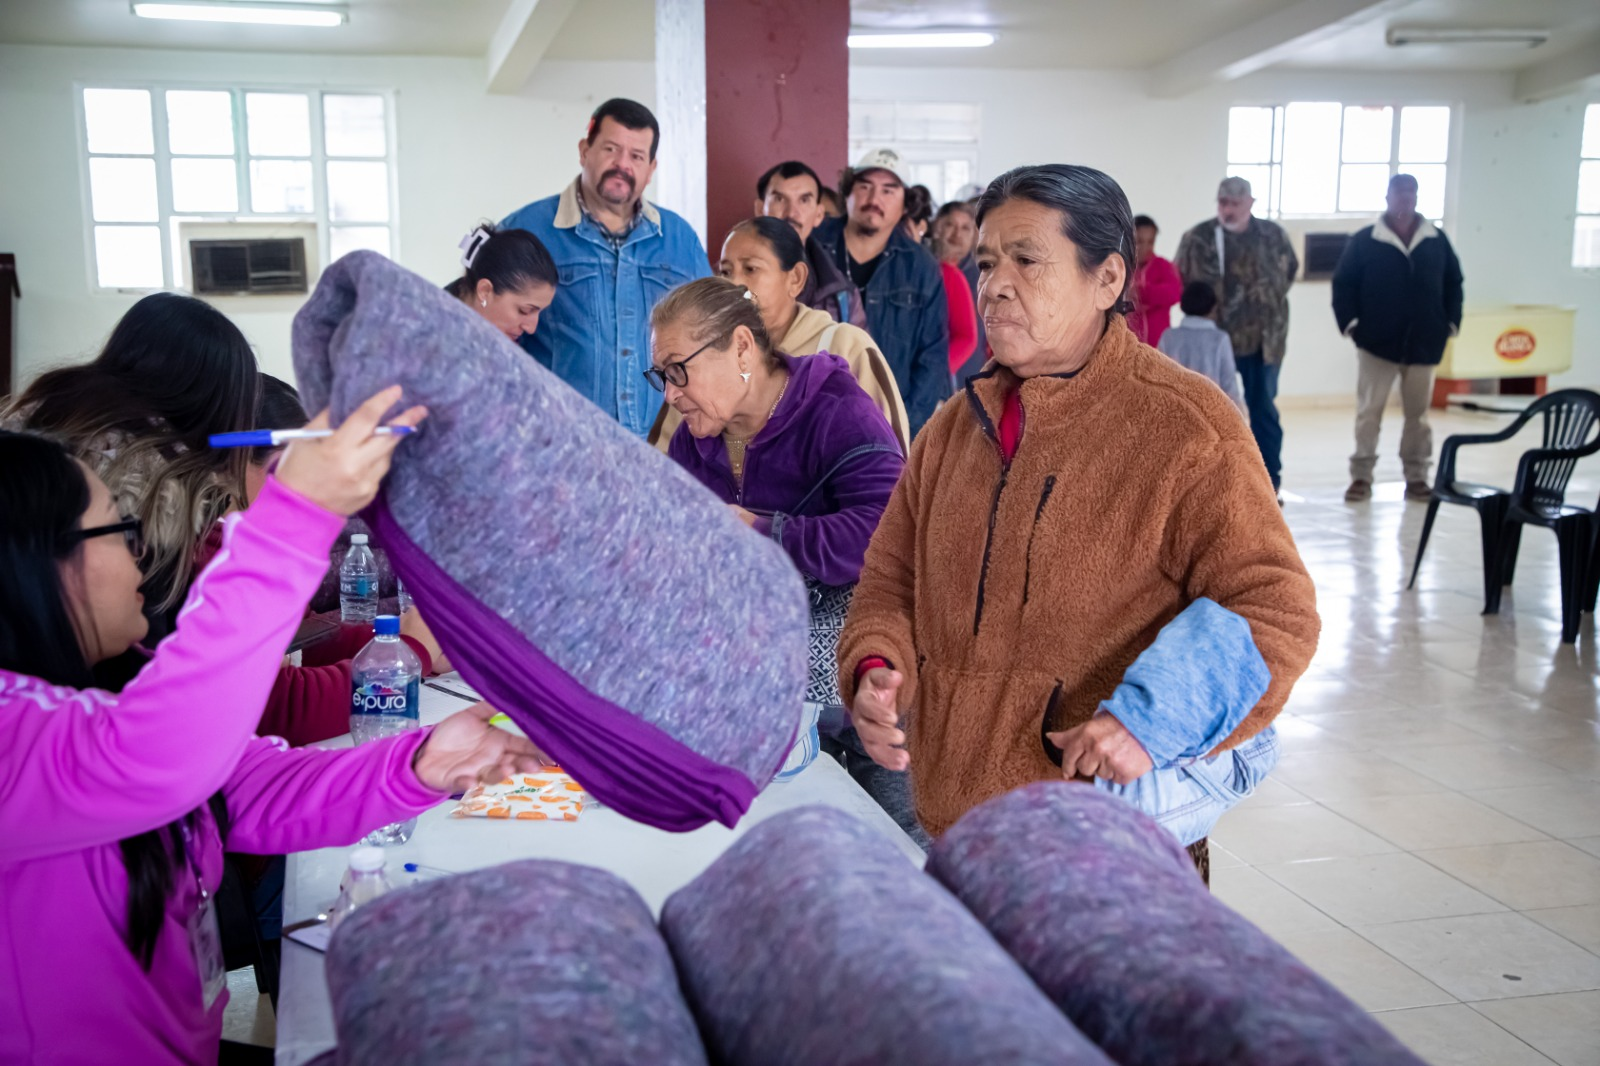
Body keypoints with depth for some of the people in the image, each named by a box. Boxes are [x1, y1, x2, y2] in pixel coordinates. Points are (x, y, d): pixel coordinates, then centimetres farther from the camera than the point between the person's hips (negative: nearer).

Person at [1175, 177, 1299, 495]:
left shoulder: (1273, 235, 0)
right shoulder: (1197, 239, -6)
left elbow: (1290, 268, 17)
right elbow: (1180, 281, 4)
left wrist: (1271, 300, 11)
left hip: (1264, 339, 1)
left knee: (1264, 410, 7)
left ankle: (1269, 484, 16)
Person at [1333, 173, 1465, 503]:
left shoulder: (1437, 240, 5)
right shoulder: (1364, 241, -2)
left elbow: (1453, 283, 11)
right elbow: (1343, 284, -1)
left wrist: (1451, 322, 3)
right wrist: (1350, 323, -10)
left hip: (1424, 345, 3)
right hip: (1377, 342, -2)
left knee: (1418, 414, 9)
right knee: (1369, 411, 1)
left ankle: (1416, 478, 16)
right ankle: (1361, 476, 8)